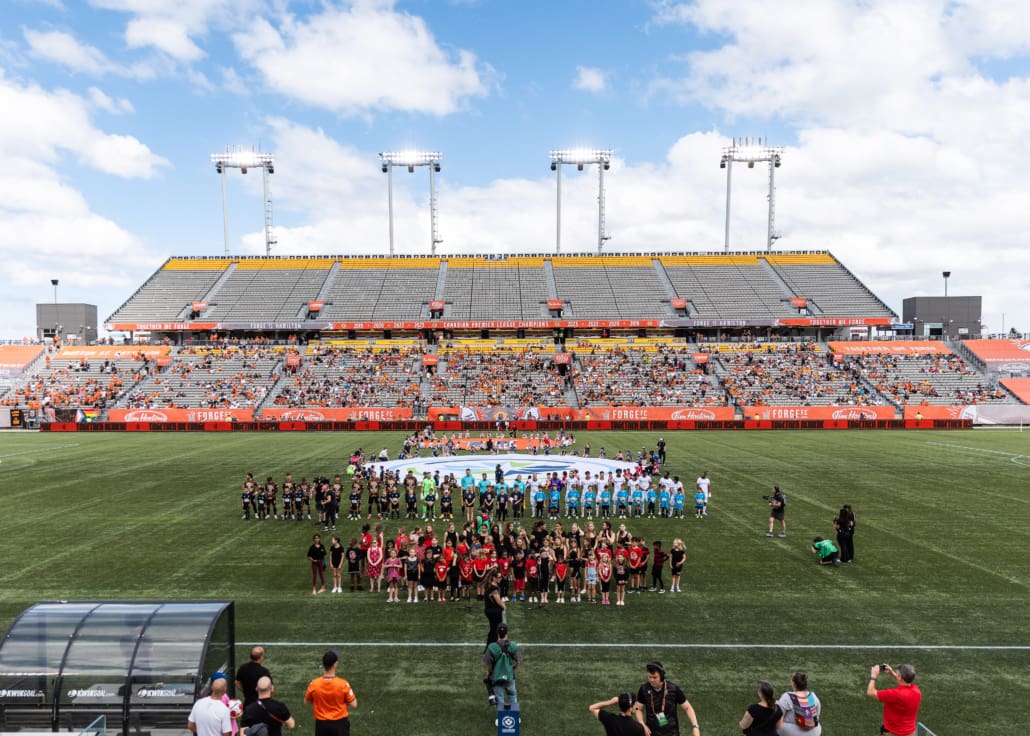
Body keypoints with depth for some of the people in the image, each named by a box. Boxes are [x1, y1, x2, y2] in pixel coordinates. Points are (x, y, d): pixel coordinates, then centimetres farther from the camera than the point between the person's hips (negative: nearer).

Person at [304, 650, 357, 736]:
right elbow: (353, 704, -12)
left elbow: (306, 701, 3)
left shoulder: (314, 684, -16)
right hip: (339, 723, -2)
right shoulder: (343, 684, -22)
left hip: (321, 724, 2)